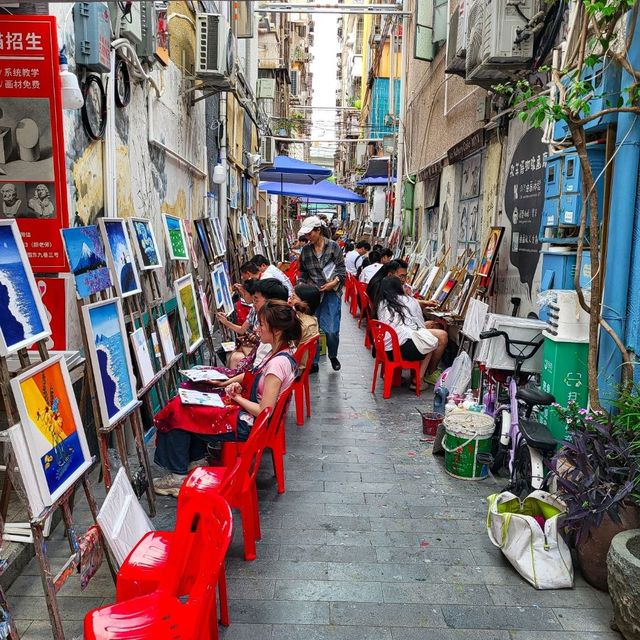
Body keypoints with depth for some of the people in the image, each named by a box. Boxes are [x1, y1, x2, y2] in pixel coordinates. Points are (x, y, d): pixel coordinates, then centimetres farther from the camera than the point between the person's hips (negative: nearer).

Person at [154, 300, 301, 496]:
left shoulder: (278, 363, -27)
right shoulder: (282, 353, 2)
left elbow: (263, 411, -26)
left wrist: (237, 397, -11)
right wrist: (239, 385, 0)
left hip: (247, 424, -10)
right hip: (247, 412, 10)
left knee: (179, 414, -2)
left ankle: (178, 475, 12)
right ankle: (195, 458, 21)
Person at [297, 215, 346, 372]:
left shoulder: (333, 246, -1)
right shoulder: (305, 250, 7)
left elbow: (342, 269, 2)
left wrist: (334, 282, -12)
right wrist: (301, 284, 2)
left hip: (331, 292, -3)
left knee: (331, 330, -7)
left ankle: (333, 356, 22)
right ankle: (313, 362, 14)